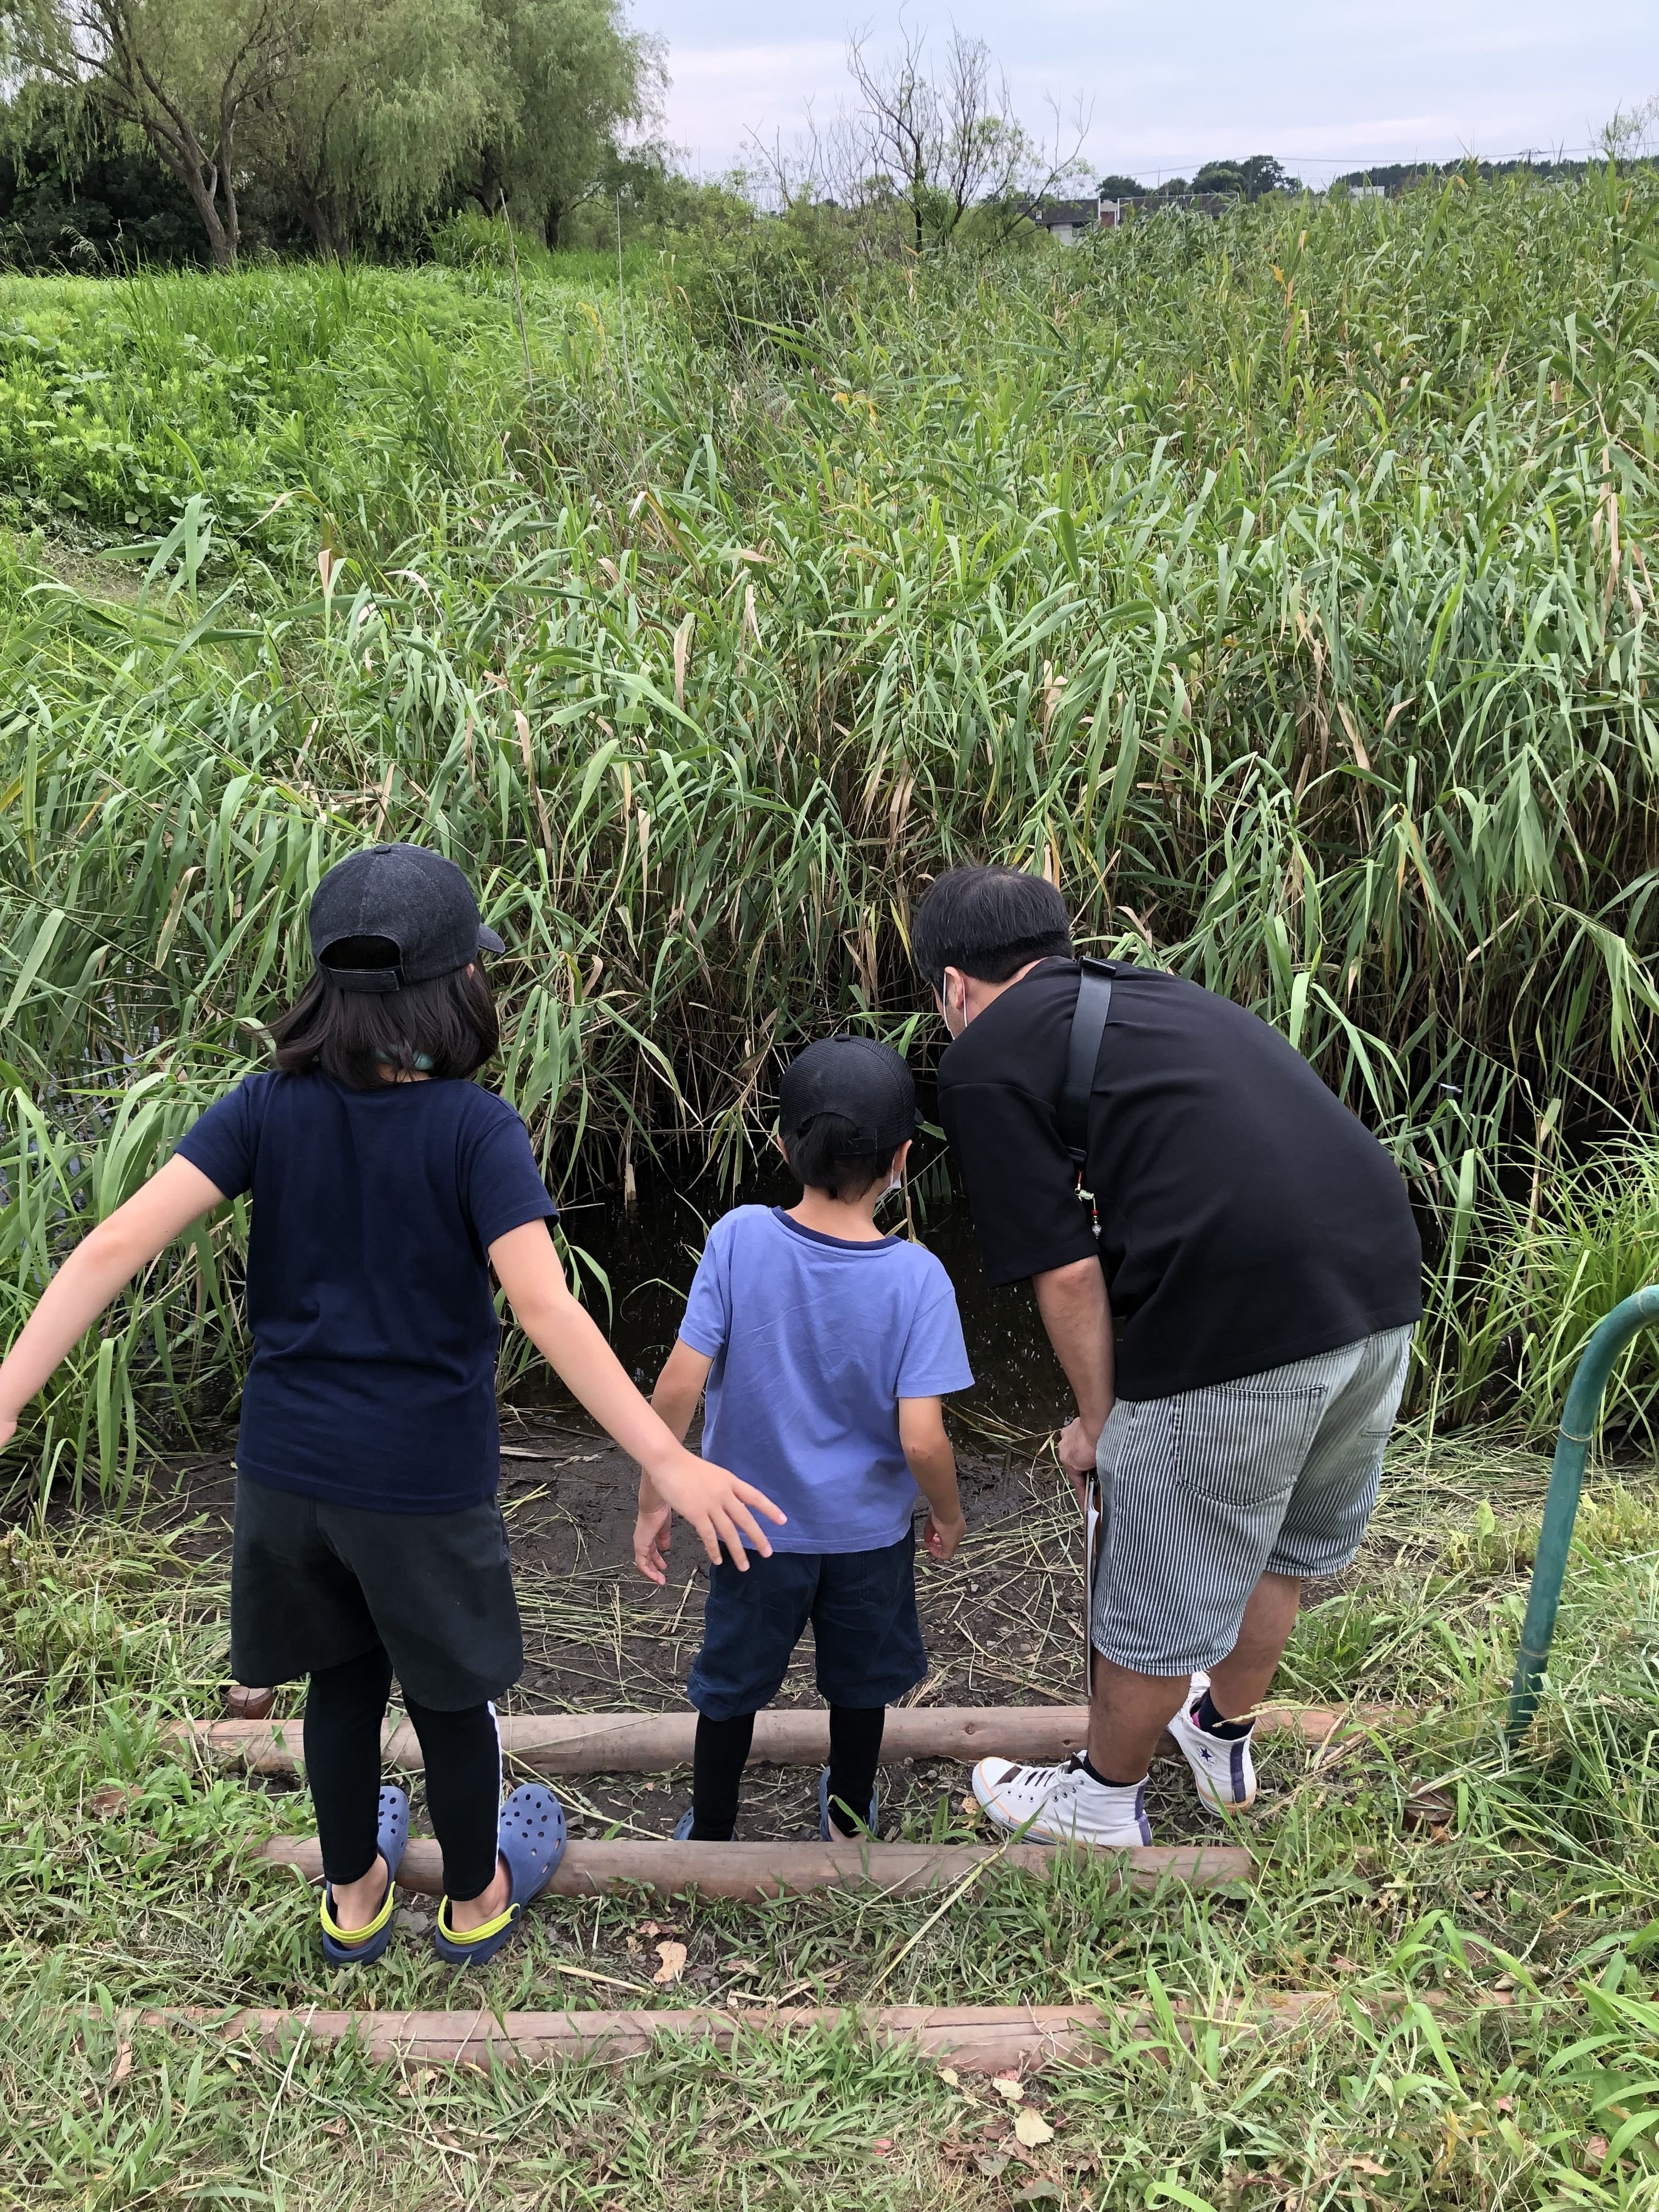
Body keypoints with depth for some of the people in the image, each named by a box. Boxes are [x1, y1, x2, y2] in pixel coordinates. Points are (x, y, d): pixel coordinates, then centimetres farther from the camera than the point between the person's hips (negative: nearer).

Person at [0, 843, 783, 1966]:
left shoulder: (270, 1107, -9)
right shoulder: (477, 1130, -20)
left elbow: (119, 1242, -17)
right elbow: (544, 1304, -30)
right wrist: (670, 1462, -32)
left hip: (289, 1467, 4)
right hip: (424, 1484, -3)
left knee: (342, 1684, 25)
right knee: (449, 1696, 20)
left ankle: (354, 1893, 46)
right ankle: (476, 1898, 43)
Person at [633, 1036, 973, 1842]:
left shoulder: (739, 1238, -21)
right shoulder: (917, 1277, -22)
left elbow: (680, 1383, -20)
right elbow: (921, 1439, -23)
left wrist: (654, 1496, -6)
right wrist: (948, 1513, -3)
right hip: (869, 1531, 0)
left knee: (731, 1685, 22)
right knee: (860, 1683, 26)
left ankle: (708, 1836, 40)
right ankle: (848, 1820, 47)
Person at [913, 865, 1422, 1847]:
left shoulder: (986, 1055, 3)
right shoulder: (1155, 992, 25)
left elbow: (1067, 1271, -3)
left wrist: (1098, 1420, 14)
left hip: (1240, 1323, -8)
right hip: (1384, 1284, 8)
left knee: (1156, 1600, 16)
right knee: (1277, 1548, 30)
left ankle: (1105, 1803, 39)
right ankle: (1225, 1741, 53)